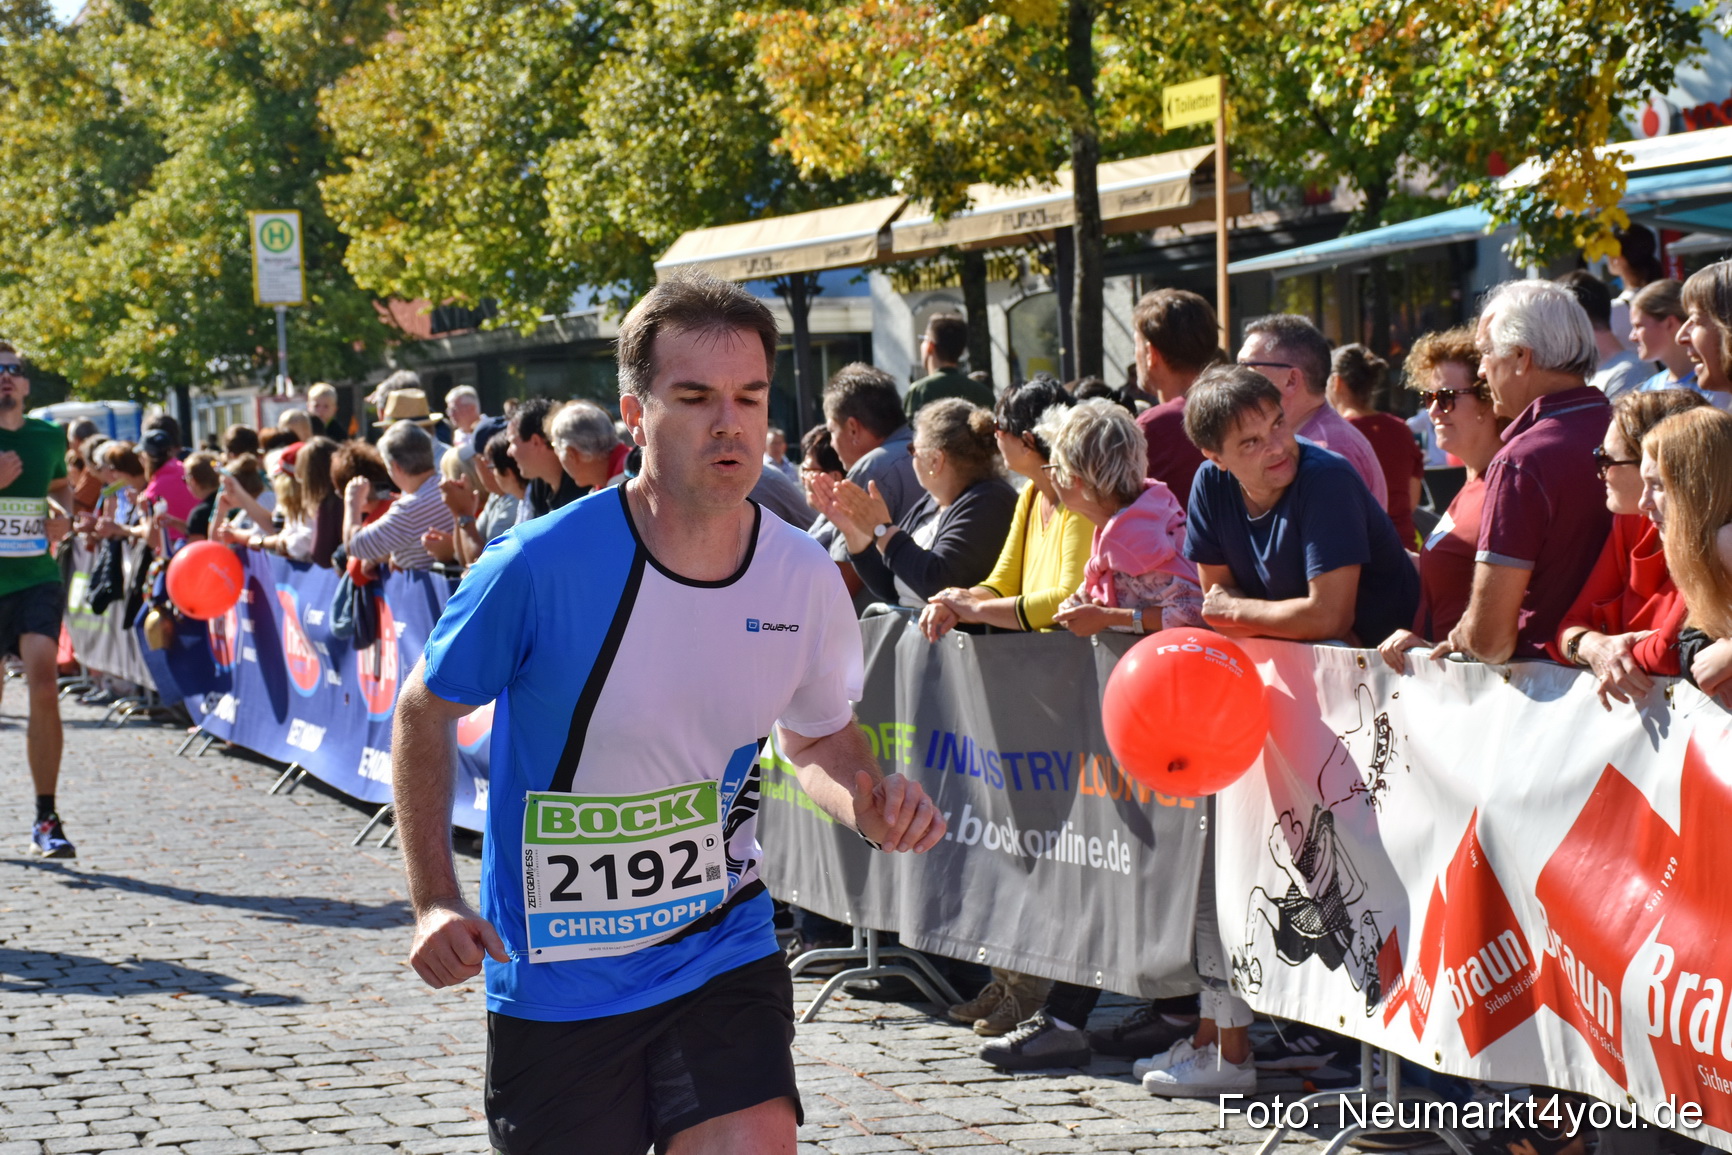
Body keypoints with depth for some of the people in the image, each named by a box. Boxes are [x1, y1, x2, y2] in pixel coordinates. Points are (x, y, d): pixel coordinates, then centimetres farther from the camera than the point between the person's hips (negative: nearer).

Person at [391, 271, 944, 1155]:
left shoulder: (805, 578, -6)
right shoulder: (540, 565, -18)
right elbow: (425, 711, -3)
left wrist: (869, 803, -11)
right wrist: (434, 901, -11)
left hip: (725, 955, 2)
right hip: (555, 980, -2)